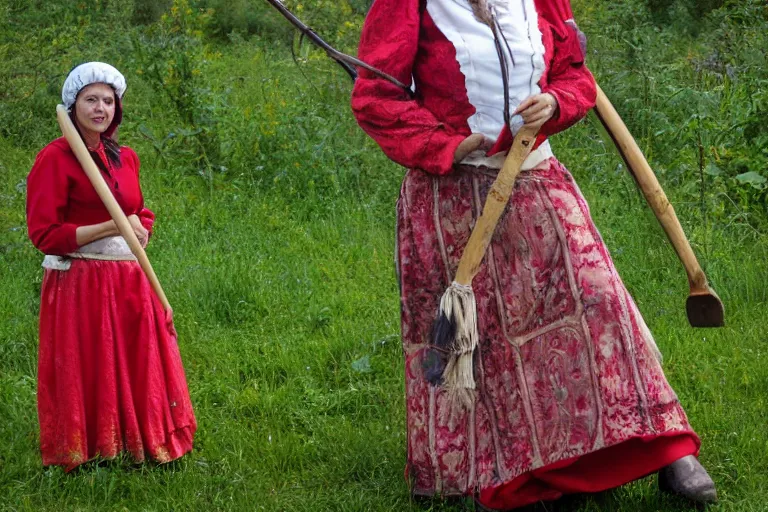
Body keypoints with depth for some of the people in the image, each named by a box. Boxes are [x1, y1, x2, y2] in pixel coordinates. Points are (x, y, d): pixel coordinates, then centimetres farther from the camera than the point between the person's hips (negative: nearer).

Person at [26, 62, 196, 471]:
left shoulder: (125, 158, 12)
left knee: (138, 370, 9)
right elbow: (43, 233, -12)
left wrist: (139, 229, 3)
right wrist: (110, 228, -17)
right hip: (79, 283, -6)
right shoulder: (55, 158, -8)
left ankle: (141, 447, 21)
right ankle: (88, 456, 10)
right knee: (87, 373, -2)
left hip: (129, 280, 6)